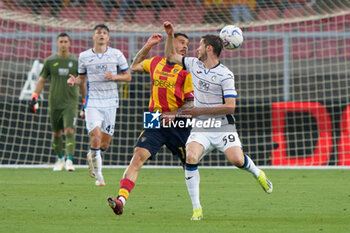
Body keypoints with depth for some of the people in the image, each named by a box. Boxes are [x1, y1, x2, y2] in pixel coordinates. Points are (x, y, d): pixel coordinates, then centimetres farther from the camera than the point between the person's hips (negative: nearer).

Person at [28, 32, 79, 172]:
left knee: (69, 131, -17)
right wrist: (34, 97, 2)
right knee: (56, 133, 9)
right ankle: (60, 159, 28)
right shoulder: (50, 61, 4)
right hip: (54, 103, 2)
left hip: (70, 103, -2)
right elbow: (42, 80, 11)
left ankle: (69, 160, -20)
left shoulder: (76, 61, 3)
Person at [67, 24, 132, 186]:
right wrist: (75, 81, -6)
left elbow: (128, 76, 8)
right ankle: (98, 175, -5)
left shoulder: (117, 54, 3)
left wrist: (115, 77, -12)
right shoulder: (84, 56, 5)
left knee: (105, 143, 5)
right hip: (92, 102, -1)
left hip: (110, 101, 1)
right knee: (95, 138, -17)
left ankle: (91, 157, 38)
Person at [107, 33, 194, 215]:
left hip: (178, 124, -2)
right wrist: (147, 46, 25)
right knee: (138, 156, -17)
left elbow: (192, 103, -4)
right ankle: (121, 200, -27)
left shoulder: (186, 71, -1)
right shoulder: (155, 63, 12)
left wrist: (174, 113, -19)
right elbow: (134, 66, 33)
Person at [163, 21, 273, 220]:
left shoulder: (225, 75, -12)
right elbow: (171, 56, 22)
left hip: (223, 127, -4)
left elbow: (230, 106, -17)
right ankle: (197, 208, -18)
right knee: (191, 157, -24)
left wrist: (201, 110, -17)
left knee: (237, 159, -23)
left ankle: (257, 173, 15)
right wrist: (170, 35, 8)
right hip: (200, 128, 4)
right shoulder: (194, 64, 7)